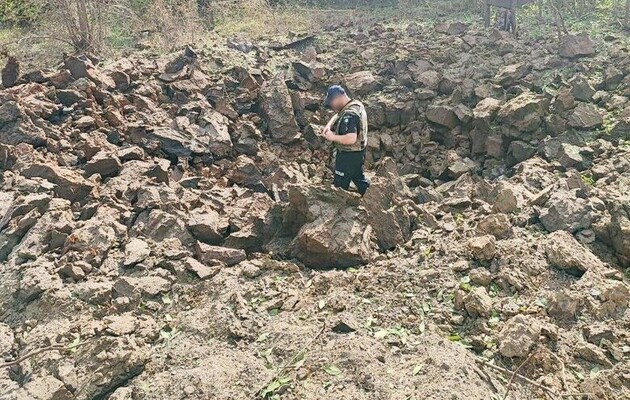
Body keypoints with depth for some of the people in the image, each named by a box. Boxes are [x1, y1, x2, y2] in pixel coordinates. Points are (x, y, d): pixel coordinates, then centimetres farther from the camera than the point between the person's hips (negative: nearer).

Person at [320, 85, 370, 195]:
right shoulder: (357, 104, 0)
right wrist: (329, 125, -4)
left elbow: (351, 139, -44)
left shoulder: (349, 116, -32)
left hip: (349, 155, -10)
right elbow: (337, 115, 15)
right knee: (358, 177, 28)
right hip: (358, 152, 10)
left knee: (340, 186, 7)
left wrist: (333, 137, -30)